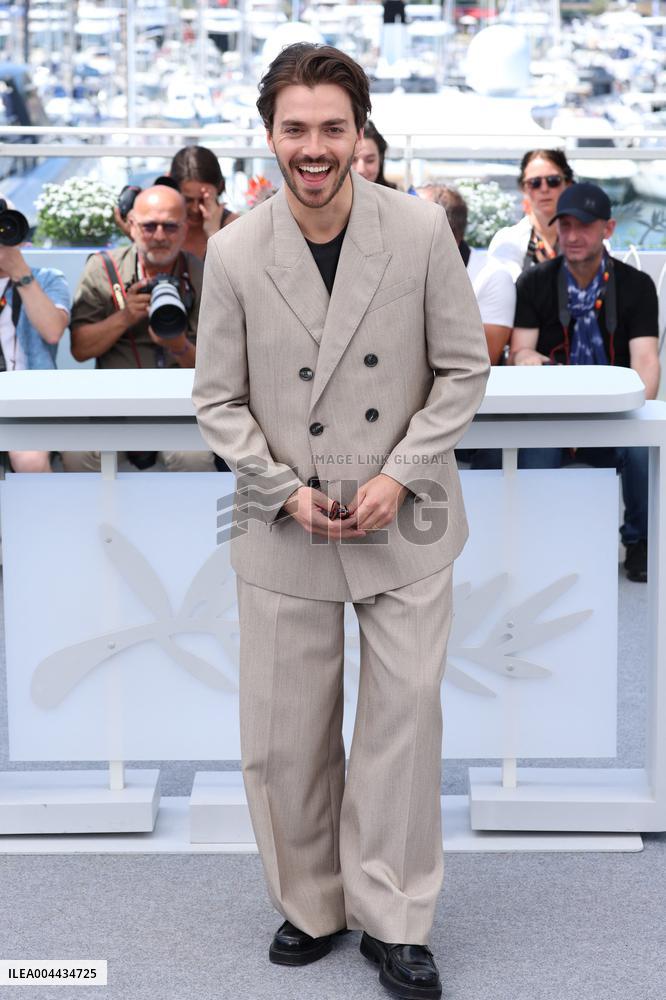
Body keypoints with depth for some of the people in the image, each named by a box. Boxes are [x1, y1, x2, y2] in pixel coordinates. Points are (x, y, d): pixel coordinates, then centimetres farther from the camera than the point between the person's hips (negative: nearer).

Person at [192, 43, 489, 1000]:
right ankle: (312, 905, 29)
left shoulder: (422, 230, -9)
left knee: (405, 721, 4)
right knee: (284, 738, 9)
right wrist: (286, 490, -11)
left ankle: (392, 921, 19)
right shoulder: (235, 253, -7)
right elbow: (218, 399, 1)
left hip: (406, 525, -1)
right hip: (284, 530, 1)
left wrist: (397, 477, -12)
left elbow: (464, 369, -2)